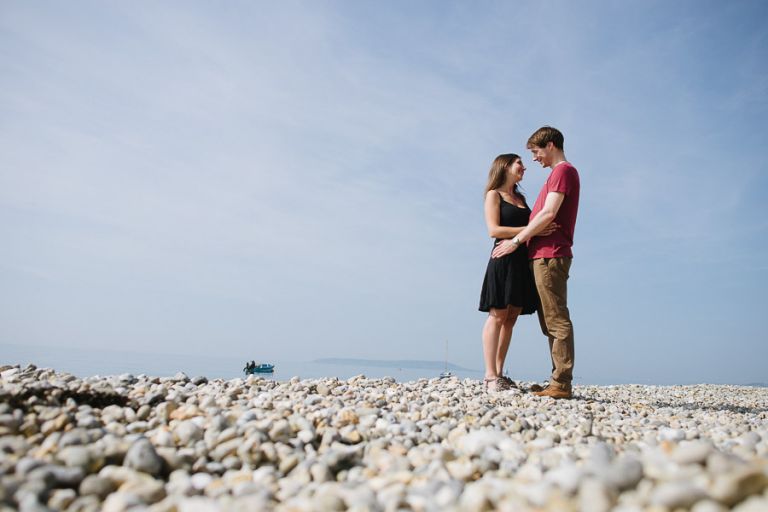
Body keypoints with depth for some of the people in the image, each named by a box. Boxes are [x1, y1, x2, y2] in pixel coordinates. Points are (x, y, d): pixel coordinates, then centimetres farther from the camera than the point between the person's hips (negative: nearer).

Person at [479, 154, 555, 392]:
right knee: (497, 316, -8)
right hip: (504, 259, -7)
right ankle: (490, 376, -7)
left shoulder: (520, 198, 24)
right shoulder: (494, 195, 3)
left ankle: (498, 373, 8)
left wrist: (544, 228, 0)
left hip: (523, 261, 7)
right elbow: (494, 230, -11)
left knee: (511, 319, 4)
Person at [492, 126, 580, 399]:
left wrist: (517, 240, -12)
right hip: (543, 256, 10)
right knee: (551, 321, 8)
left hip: (550, 255, -10)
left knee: (556, 320, -10)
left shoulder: (563, 171, -4)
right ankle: (558, 382, 11)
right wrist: (523, 237, 16)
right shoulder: (561, 173, 26)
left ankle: (561, 384, -8)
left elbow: (549, 214, -15)